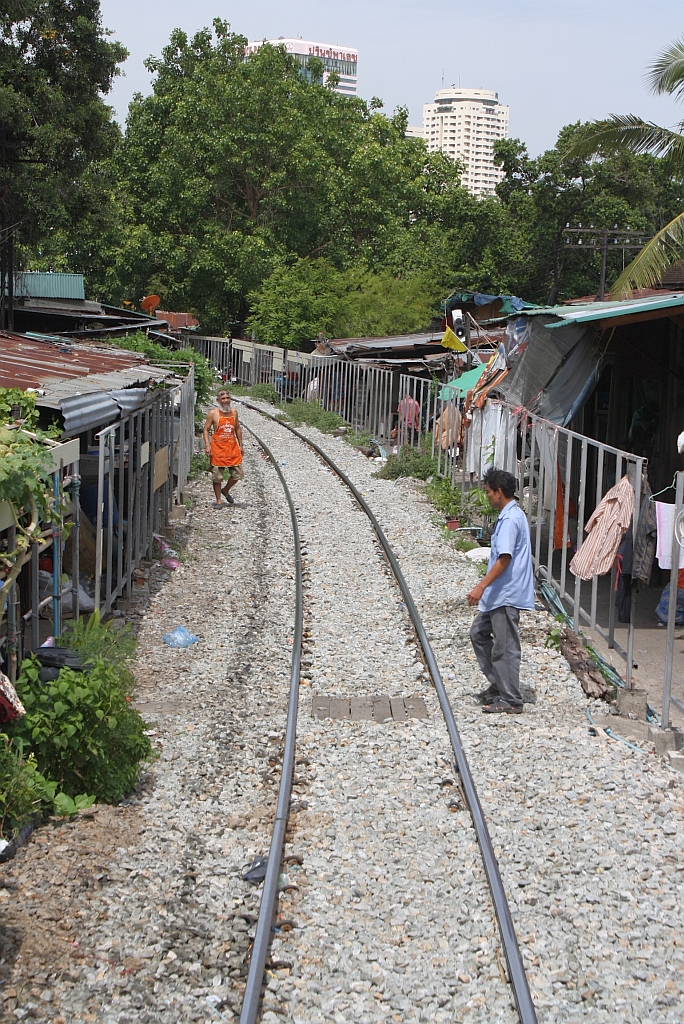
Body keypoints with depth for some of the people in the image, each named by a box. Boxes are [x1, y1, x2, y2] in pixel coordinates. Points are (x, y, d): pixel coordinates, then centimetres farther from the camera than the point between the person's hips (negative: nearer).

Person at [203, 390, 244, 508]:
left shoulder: (234, 412, 7)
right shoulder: (213, 413, -5)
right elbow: (206, 429, -2)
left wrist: (240, 445, 15)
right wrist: (207, 445, -13)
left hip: (232, 447, 4)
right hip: (218, 448, -4)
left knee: (237, 473, 3)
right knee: (217, 476, -1)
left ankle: (226, 490, 30)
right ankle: (218, 500, 11)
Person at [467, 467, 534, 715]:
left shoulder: (510, 519, -19)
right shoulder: (510, 515, 13)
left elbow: (504, 558, -26)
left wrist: (481, 586, -27)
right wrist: (485, 588, 25)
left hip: (506, 595, -11)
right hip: (497, 594, 11)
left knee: (505, 648, -3)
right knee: (478, 633, 18)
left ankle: (511, 701, 5)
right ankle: (497, 685, 25)